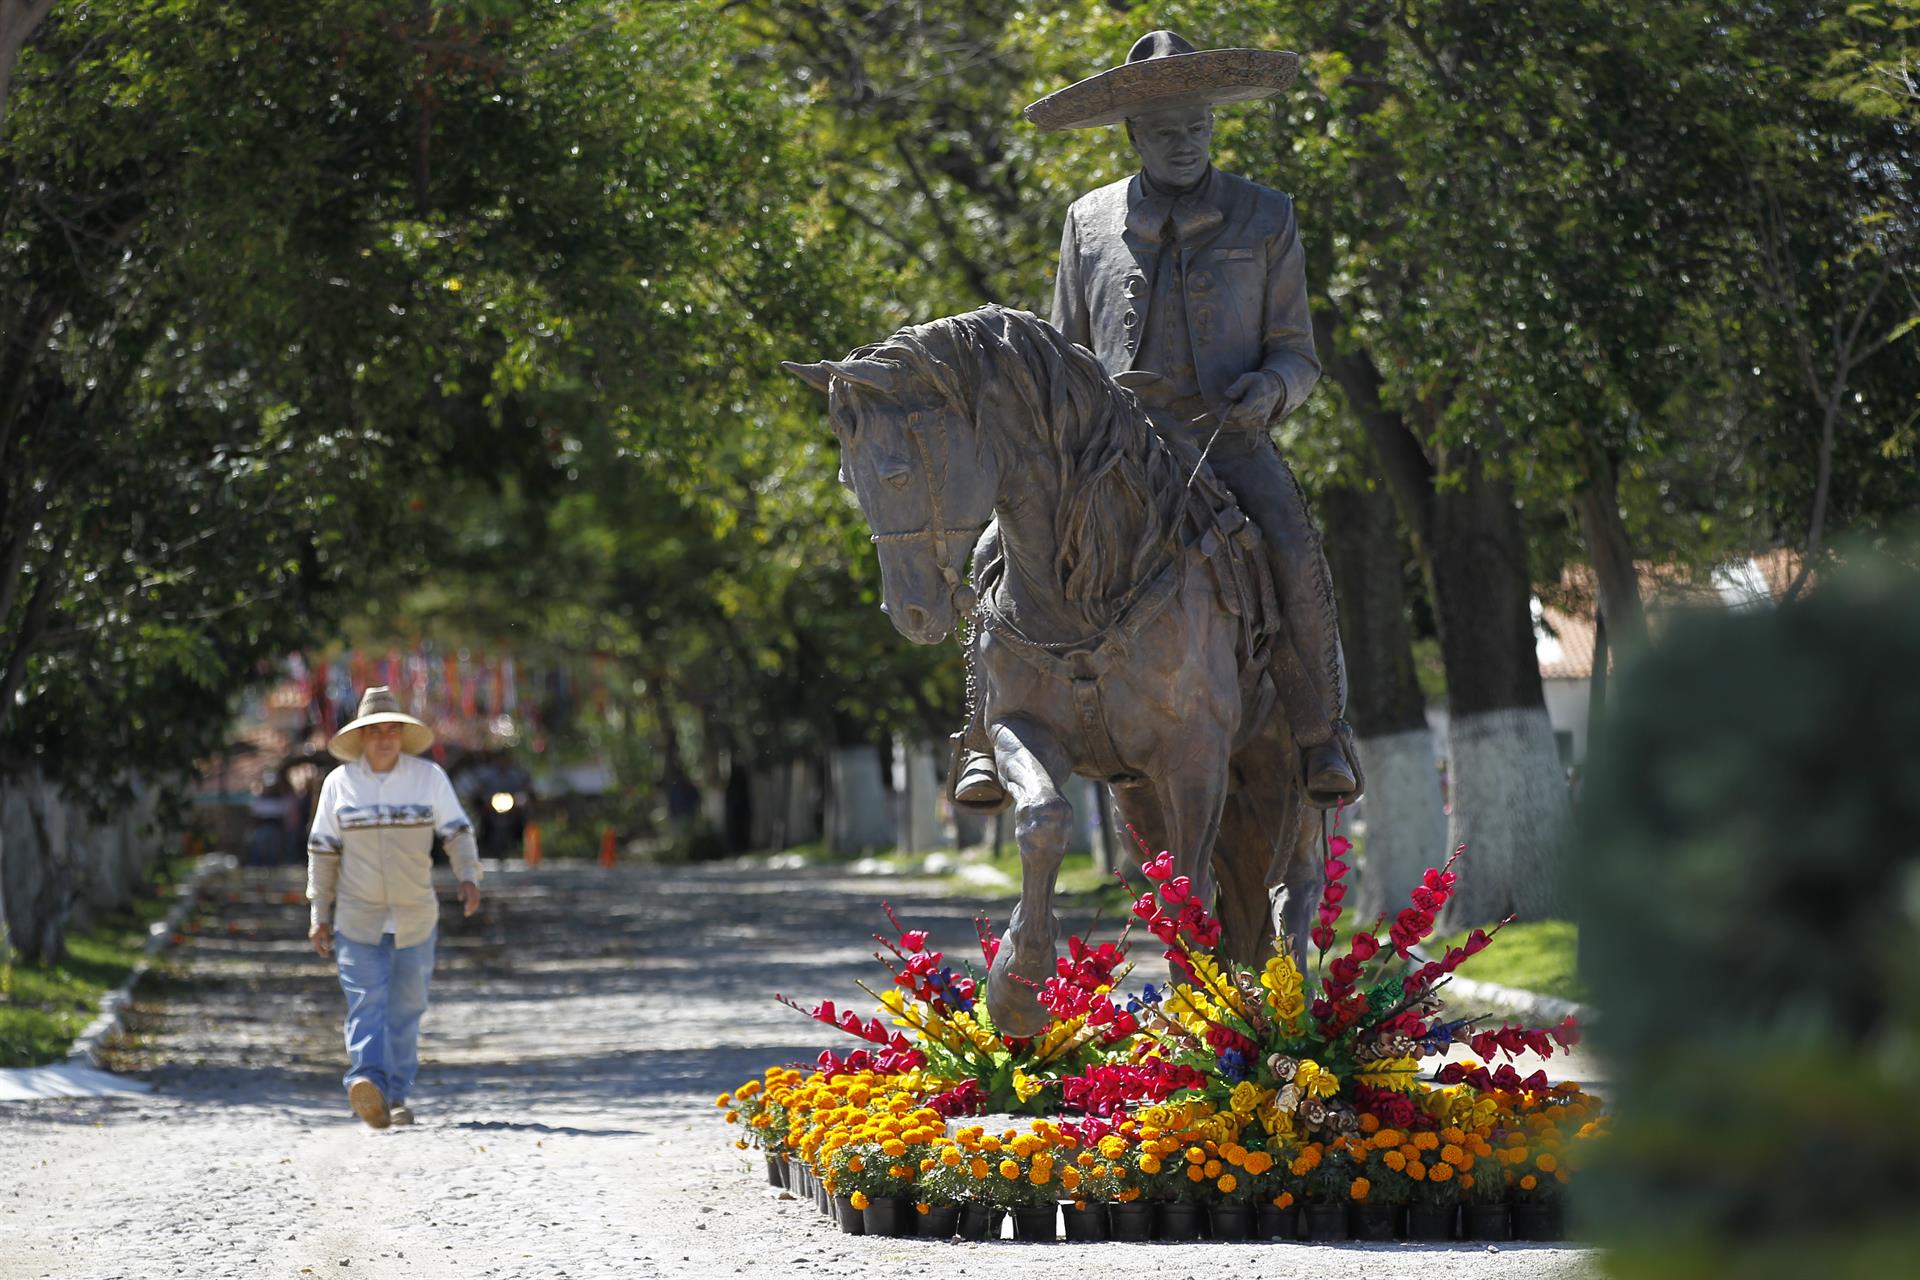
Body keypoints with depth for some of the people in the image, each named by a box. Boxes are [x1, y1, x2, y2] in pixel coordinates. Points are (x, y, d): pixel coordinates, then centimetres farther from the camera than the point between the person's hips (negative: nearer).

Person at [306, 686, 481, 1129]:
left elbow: (458, 833, -3)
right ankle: (368, 1083, -35)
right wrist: (320, 914, 4)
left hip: (414, 918, 1)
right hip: (358, 919, -1)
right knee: (366, 1001, -17)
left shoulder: (429, 777, -1)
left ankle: (396, 1097, 18)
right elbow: (322, 850, 6)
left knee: (406, 1007, 7)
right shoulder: (339, 783, 1)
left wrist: (468, 877, -22)